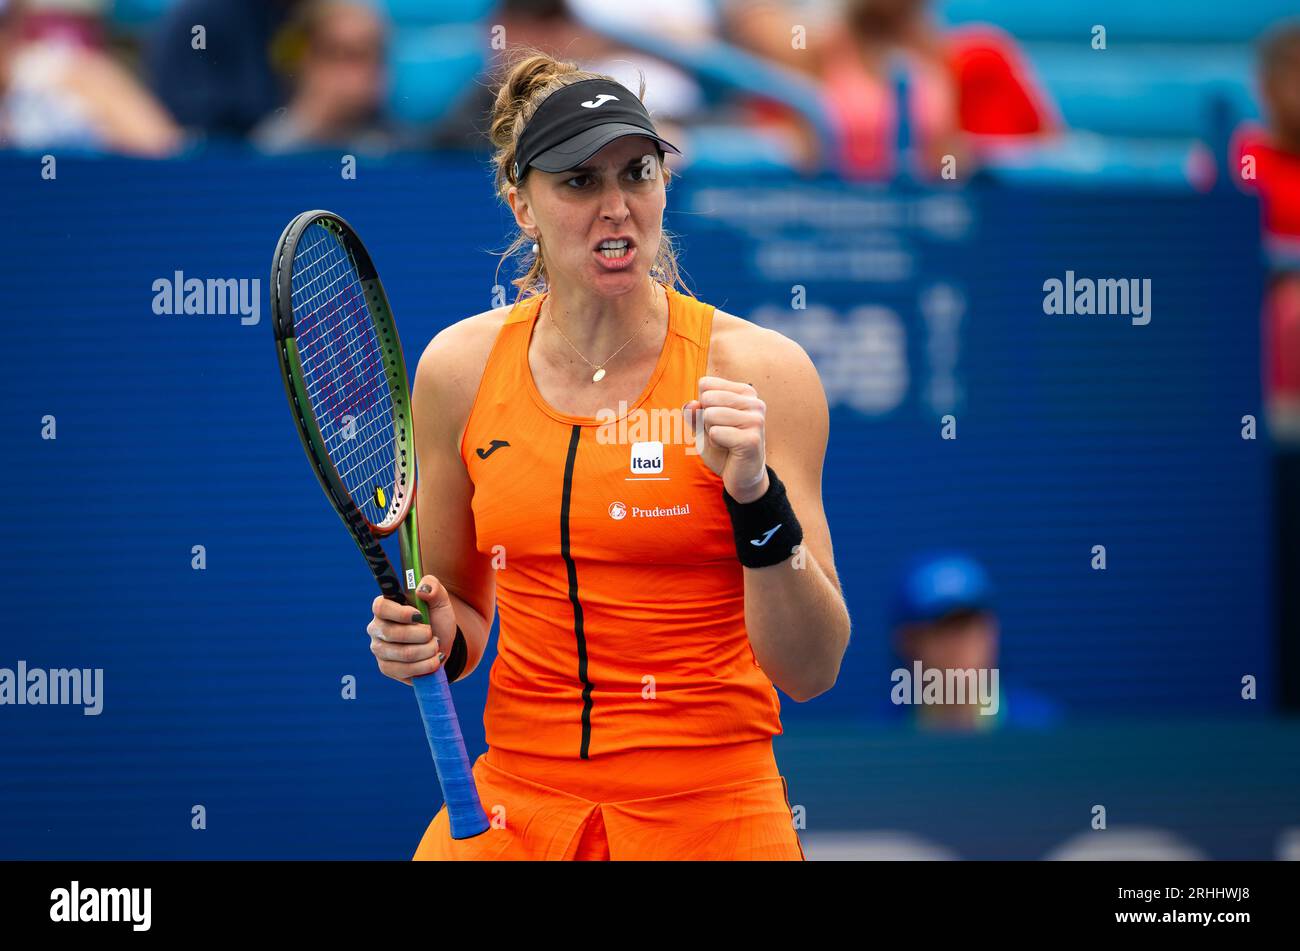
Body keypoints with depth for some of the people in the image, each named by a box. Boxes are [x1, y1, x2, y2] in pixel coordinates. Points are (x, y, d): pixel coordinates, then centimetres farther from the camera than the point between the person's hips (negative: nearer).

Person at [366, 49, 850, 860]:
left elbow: (810, 671, -12)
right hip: (514, 809, 3)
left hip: (712, 816, -3)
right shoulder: (460, 367, 0)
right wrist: (429, 640, -8)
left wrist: (757, 498, -25)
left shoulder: (758, 370, -9)